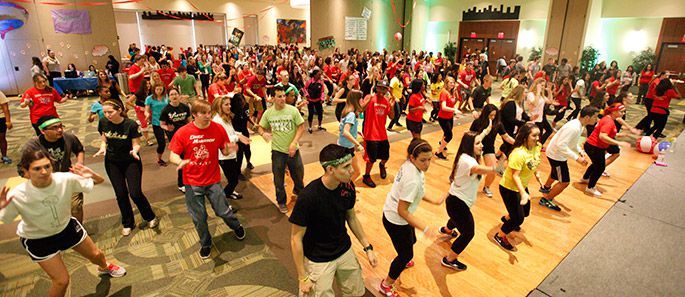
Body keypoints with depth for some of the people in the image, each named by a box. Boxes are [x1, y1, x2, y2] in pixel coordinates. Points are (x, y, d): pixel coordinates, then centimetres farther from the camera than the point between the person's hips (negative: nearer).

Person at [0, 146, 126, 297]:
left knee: (96, 255, 20)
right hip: (37, 239, -3)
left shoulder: (65, 179, -29)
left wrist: (92, 175, -40)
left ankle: (105, 268, 58)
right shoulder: (17, 196, -32)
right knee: (62, 280, -4)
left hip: (66, 226, 3)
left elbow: (100, 181, -18)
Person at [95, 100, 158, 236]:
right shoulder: (103, 123, -9)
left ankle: (150, 217, 18)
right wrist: (103, 148, -16)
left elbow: (136, 144, -15)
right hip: (112, 163, 4)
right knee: (121, 194, 8)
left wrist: (134, 151, -36)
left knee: (135, 193, -8)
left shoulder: (131, 124, -21)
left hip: (131, 161, -3)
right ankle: (128, 223, 26)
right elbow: (104, 140, 5)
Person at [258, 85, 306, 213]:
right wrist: (263, 133, -18)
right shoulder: (268, 113, -4)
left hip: (293, 149, 0)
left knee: (298, 173, 18)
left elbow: (301, 126, -8)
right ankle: (281, 202, 32)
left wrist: (294, 143, -17)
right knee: (278, 179, 11)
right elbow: (261, 127, 6)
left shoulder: (292, 110, -10)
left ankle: (298, 190, 51)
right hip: (277, 150, 0)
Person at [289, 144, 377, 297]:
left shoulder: (348, 186, -13)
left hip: (346, 251, 5)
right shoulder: (308, 197, -30)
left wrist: (367, 247, 5)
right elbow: (296, 239, -18)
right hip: (318, 260, -5)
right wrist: (302, 277, -13)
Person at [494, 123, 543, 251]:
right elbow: (515, 175, -33)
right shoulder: (519, 154, -33)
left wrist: (537, 175, 10)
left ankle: (507, 218, 56)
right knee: (518, 218, -1)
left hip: (522, 186, 8)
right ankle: (500, 236, 23)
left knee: (525, 212, 25)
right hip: (509, 188, -8)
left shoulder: (536, 147, -8)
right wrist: (523, 193, -40)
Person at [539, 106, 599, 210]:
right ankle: (546, 200, 9)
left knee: (555, 174, 34)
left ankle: (545, 188, 59)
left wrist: (580, 151, 0)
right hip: (556, 155, -10)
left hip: (556, 153, 11)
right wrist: (576, 158, -33)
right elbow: (561, 145, -36)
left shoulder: (579, 124, -1)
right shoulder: (573, 128, -31)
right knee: (564, 182, -4)